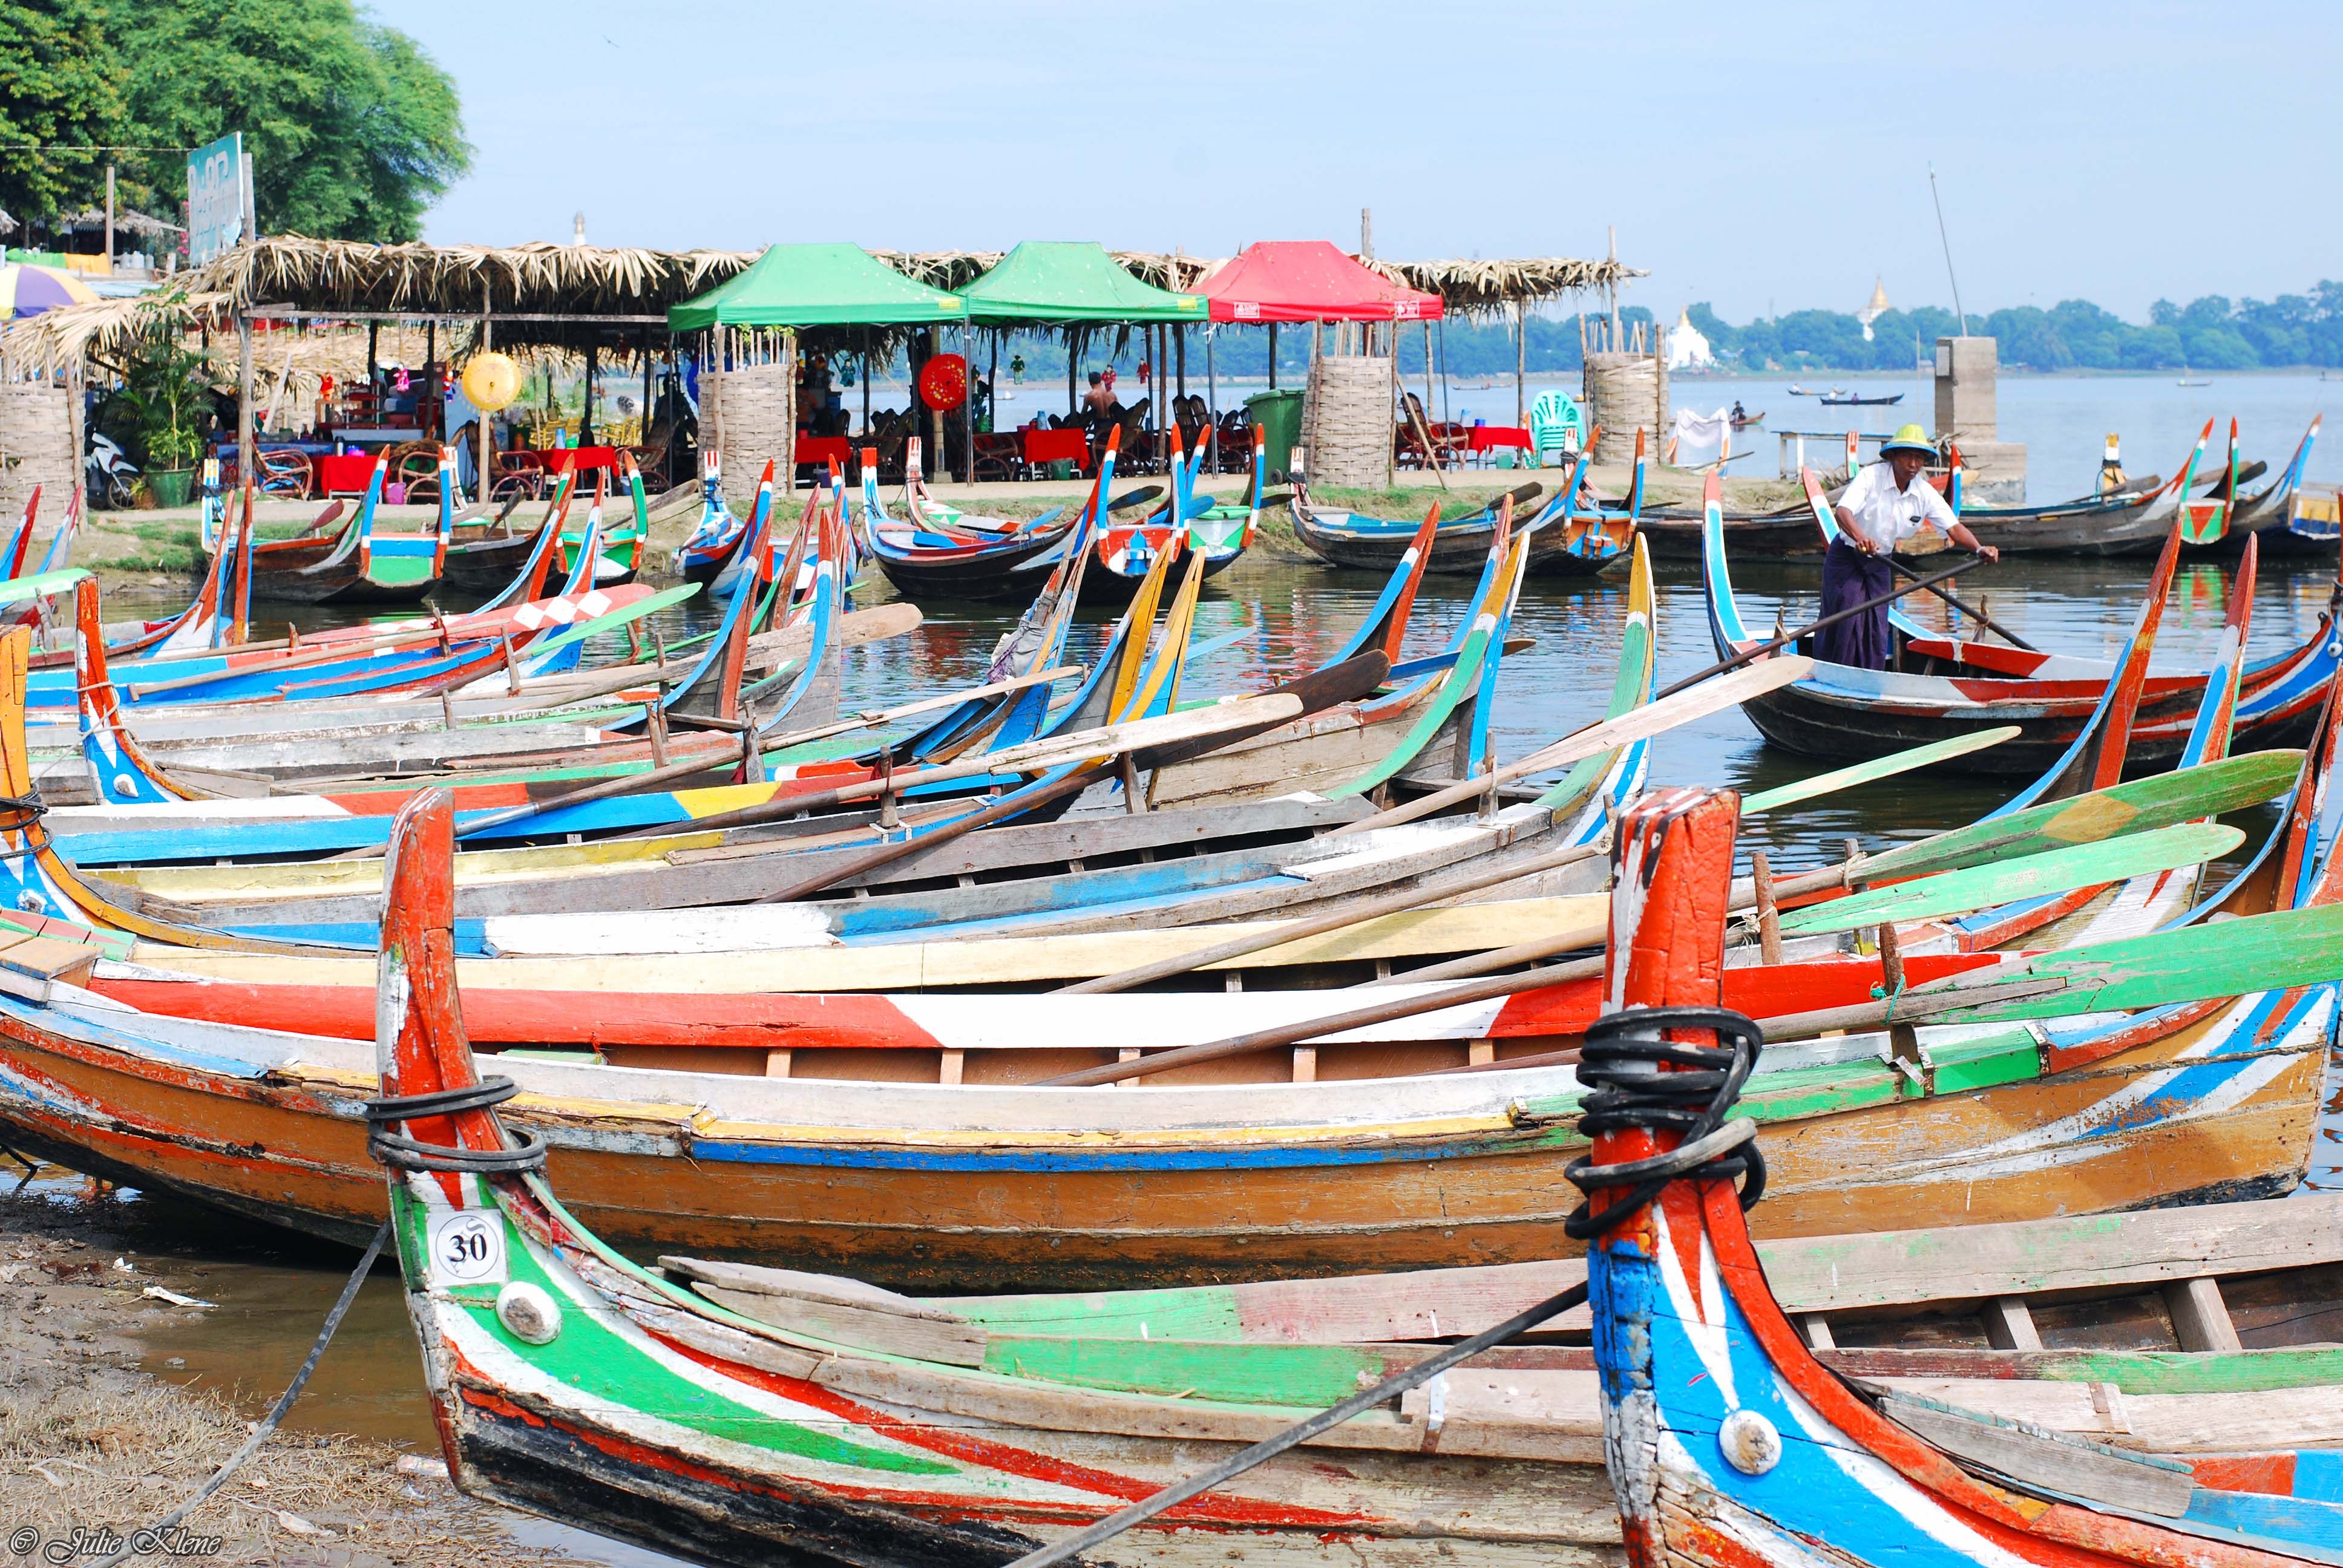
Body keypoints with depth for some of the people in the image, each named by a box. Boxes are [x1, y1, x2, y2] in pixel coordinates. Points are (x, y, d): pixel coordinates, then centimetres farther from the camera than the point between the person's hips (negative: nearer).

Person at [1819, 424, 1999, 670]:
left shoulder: (1925, 493, -6)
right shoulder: (1871, 477, -21)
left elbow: (1954, 527, -8)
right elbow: (1843, 511, -35)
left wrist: (1979, 549, -28)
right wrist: (1860, 538, -56)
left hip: (1879, 564, 5)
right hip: (1846, 558, -5)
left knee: (1877, 629, 2)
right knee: (1848, 621, -15)